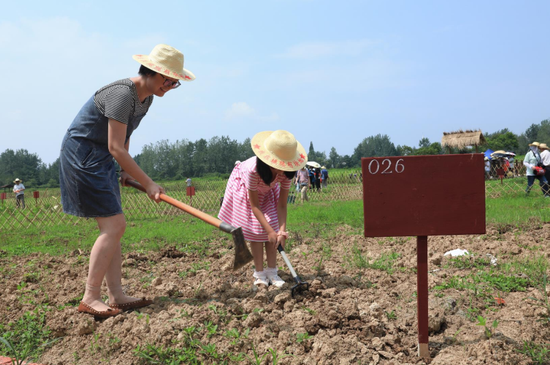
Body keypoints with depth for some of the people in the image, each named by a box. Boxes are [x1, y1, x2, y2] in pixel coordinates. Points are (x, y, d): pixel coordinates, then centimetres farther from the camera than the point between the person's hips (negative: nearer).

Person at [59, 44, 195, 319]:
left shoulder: (146, 98, 7)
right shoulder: (123, 94, -23)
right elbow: (116, 147, -25)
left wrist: (126, 170, 7)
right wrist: (148, 184, -22)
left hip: (101, 159, 10)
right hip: (82, 154, -10)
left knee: (112, 227, 6)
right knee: (114, 225, -14)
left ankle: (116, 296, 9)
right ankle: (90, 298, -7)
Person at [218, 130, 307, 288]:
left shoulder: (286, 172, -33)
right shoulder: (253, 169, -44)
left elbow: (282, 204, -27)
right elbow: (254, 205, -35)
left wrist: (282, 230, -40)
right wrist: (270, 231, -38)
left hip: (268, 191, 4)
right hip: (245, 188, -3)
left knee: (273, 227, -8)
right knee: (255, 229, -11)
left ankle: (271, 272, 0)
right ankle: (259, 273, -2)